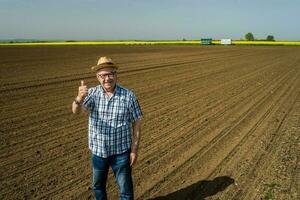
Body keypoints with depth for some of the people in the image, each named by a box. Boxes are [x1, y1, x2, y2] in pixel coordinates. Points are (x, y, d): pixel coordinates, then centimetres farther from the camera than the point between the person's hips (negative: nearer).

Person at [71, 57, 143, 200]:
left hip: (121, 152, -2)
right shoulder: (92, 93, -10)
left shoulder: (129, 96, -13)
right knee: (98, 186, 23)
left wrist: (134, 150, -8)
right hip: (98, 151, 2)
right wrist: (79, 98, -49)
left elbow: (136, 124, -7)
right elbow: (76, 110, -26)